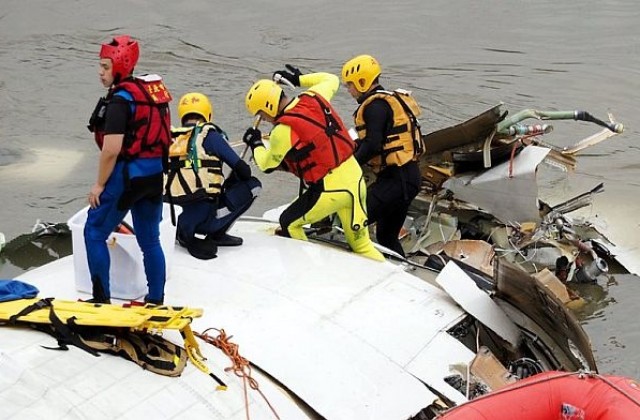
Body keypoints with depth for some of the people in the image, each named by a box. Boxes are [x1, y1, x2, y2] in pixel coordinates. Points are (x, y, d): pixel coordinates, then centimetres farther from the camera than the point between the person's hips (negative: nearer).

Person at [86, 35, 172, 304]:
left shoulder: (120, 99, -16)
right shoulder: (152, 90, 9)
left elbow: (111, 149, -21)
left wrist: (99, 184, -11)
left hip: (127, 175, -8)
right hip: (155, 174, 8)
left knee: (94, 233, 7)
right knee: (150, 240, 15)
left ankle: (101, 299, 10)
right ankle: (156, 300, 20)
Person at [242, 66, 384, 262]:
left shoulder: (283, 131, -16)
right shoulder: (313, 98, 2)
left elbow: (267, 164, 1)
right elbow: (331, 80, 25)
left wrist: (255, 144, 19)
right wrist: (299, 79, 27)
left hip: (329, 190, -7)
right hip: (356, 178, 7)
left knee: (289, 223, 16)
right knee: (361, 244, 16)